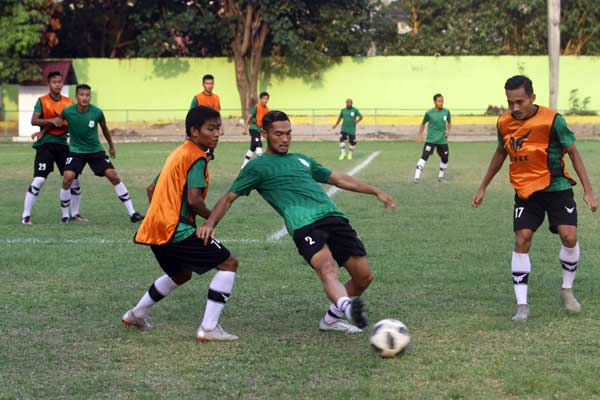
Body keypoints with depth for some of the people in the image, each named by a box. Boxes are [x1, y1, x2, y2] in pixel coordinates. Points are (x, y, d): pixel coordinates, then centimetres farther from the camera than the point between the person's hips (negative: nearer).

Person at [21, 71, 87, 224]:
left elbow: (68, 124, 0)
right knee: (39, 180, -14)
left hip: (62, 144, 4)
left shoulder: (69, 102, 8)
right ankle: (25, 215, -7)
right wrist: (51, 121, -26)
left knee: (74, 179, 4)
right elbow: (34, 121, -11)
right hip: (45, 144, -4)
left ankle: (75, 213, 21)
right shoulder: (42, 101, -1)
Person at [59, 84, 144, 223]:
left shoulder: (97, 112, -14)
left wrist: (111, 146, 17)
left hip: (96, 150, 1)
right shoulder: (68, 112, -16)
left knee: (114, 176, -9)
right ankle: (65, 215, 0)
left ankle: (132, 213, -4)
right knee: (68, 178, -20)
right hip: (76, 151, -1)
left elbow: (105, 129, 5)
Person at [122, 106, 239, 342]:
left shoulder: (178, 153, 19)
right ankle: (208, 328, -12)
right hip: (176, 230, -10)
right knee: (228, 263, -6)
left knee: (181, 273, 32)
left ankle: (137, 314, 40)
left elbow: (152, 189, 26)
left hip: (154, 229, 10)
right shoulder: (197, 157, -10)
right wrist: (212, 217, -3)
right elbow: (193, 199, -20)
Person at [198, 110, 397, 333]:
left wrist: (376, 192, 35)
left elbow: (338, 179, 37)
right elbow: (229, 197, 12)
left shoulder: (302, 160, 31)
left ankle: (332, 318, 20)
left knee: (364, 276, 0)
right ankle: (347, 306, -60)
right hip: (304, 225, -6)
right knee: (327, 270, -33)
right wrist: (210, 223, -6)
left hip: (334, 217, 6)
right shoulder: (257, 167, 15)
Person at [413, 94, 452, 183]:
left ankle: (441, 175, 36)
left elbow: (449, 122, 16)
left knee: (445, 159, 12)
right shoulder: (429, 113, -7)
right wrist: (420, 135, 1)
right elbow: (423, 124, 9)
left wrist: (448, 130, -3)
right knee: (424, 157, -19)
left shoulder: (446, 112, -1)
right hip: (431, 140, -3)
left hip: (442, 140, 3)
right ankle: (417, 176, -21)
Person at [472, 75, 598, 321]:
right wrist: (483, 188, 18)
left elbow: (573, 153, -8)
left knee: (569, 236, -14)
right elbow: (501, 153, 14)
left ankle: (567, 291, 11)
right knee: (522, 241, -9)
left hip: (557, 188, -3)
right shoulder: (504, 123, -4)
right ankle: (522, 305, -5)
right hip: (525, 191, 3)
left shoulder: (552, 120, -17)